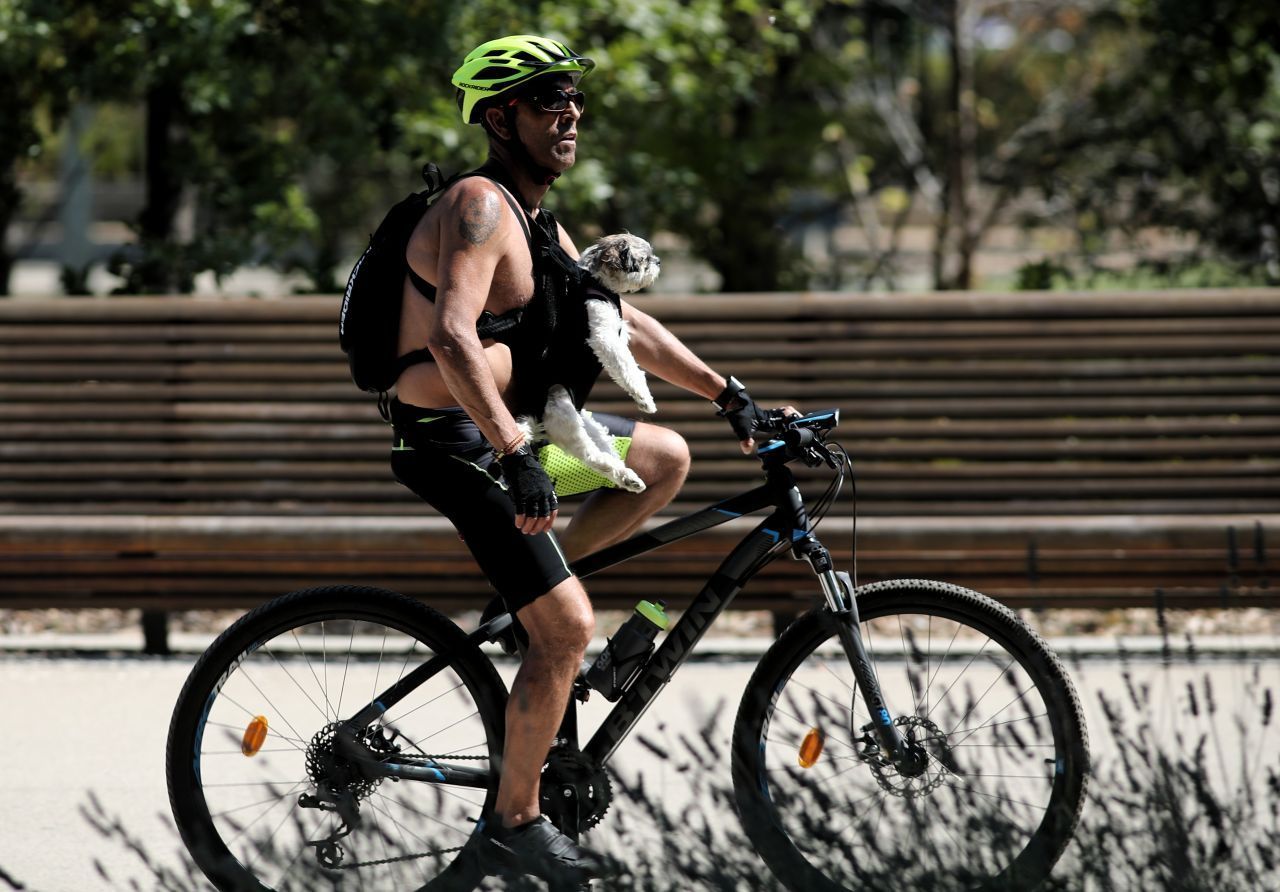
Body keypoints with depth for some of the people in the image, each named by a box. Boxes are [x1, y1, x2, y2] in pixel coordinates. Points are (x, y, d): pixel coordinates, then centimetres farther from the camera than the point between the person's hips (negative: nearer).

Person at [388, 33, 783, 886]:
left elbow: (622, 323, 21)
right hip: (456, 447, -10)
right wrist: (517, 458, -39)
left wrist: (725, 390, 17)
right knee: (569, 629, -12)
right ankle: (517, 818, 1)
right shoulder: (479, 207, -19)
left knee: (666, 459, 16)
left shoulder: (539, 220, 13)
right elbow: (452, 336, -33)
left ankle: (526, 586, 13)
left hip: (510, 429, 10)